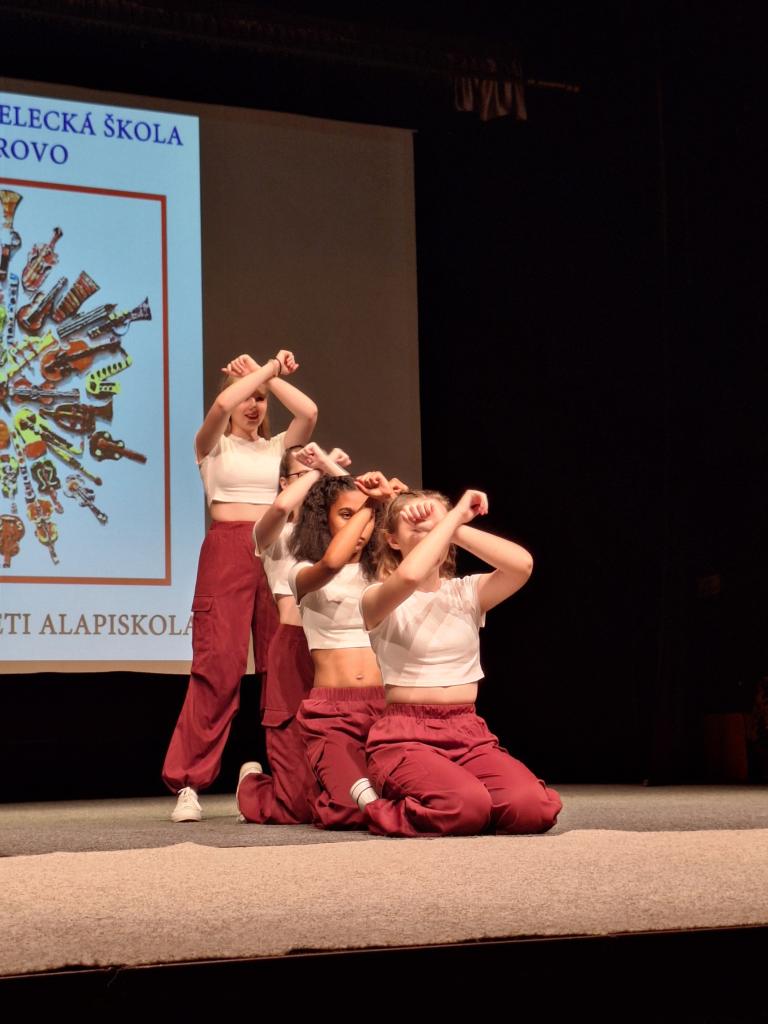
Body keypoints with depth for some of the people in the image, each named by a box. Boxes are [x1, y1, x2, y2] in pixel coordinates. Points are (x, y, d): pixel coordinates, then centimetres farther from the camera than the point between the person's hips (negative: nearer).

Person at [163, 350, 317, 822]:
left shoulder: (278, 446, 19)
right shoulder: (214, 445, 9)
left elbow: (309, 412, -1)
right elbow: (222, 405, -13)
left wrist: (269, 377, 1)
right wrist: (267, 368, -6)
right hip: (228, 549, -4)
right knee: (219, 665, -11)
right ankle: (189, 784, -10)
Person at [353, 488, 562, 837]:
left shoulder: (467, 592, 12)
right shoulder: (378, 598, -1)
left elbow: (522, 564, -8)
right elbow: (409, 576, -26)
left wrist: (457, 527, -7)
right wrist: (456, 514, -15)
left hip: (469, 733, 5)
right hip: (404, 735, -5)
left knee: (533, 808, -25)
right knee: (467, 807, -35)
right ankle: (380, 805, -2)